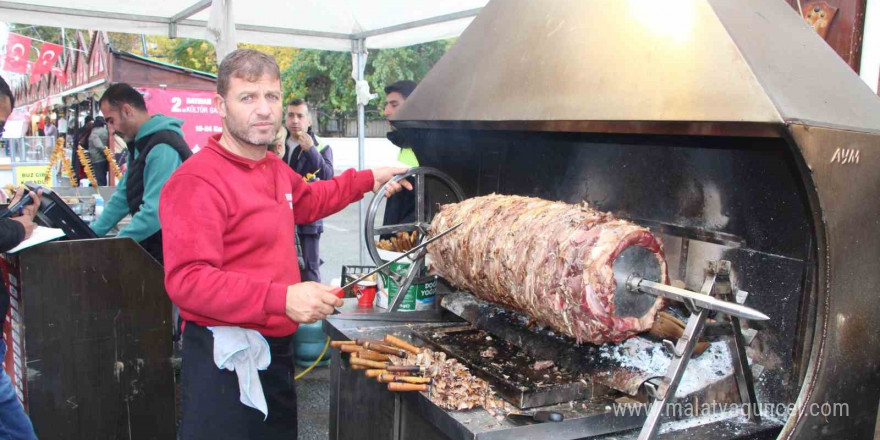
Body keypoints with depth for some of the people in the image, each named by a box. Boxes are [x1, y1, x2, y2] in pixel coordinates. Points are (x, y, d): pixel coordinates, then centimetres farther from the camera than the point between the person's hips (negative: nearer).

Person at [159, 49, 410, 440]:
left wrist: (368, 180, 27)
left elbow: (307, 200, 32)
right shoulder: (198, 181, -20)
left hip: (275, 348, 9)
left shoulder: (274, 167, 10)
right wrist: (282, 297, -35)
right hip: (224, 355, -9)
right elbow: (186, 280, -28)